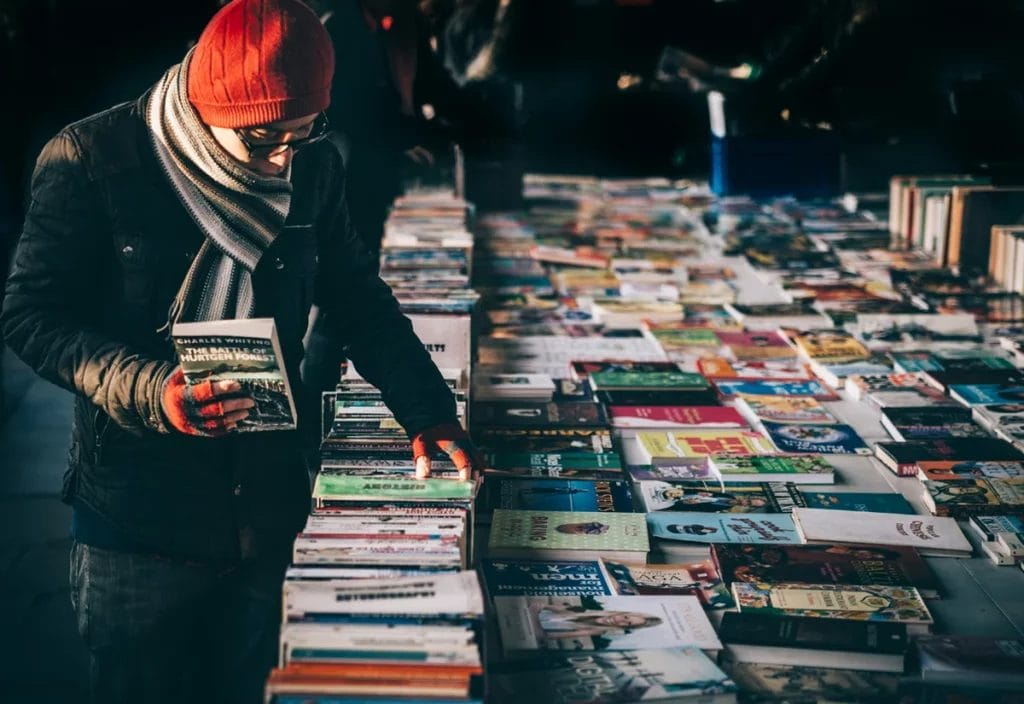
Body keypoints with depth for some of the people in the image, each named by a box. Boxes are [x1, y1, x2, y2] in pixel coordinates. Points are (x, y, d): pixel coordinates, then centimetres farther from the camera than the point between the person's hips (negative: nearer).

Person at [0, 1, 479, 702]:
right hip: (139, 515, -4)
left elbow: (357, 294, 10)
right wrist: (150, 391, -29)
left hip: (267, 507, 4)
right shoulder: (92, 159, -14)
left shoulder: (314, 165, -1)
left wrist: (426, 408, -2)